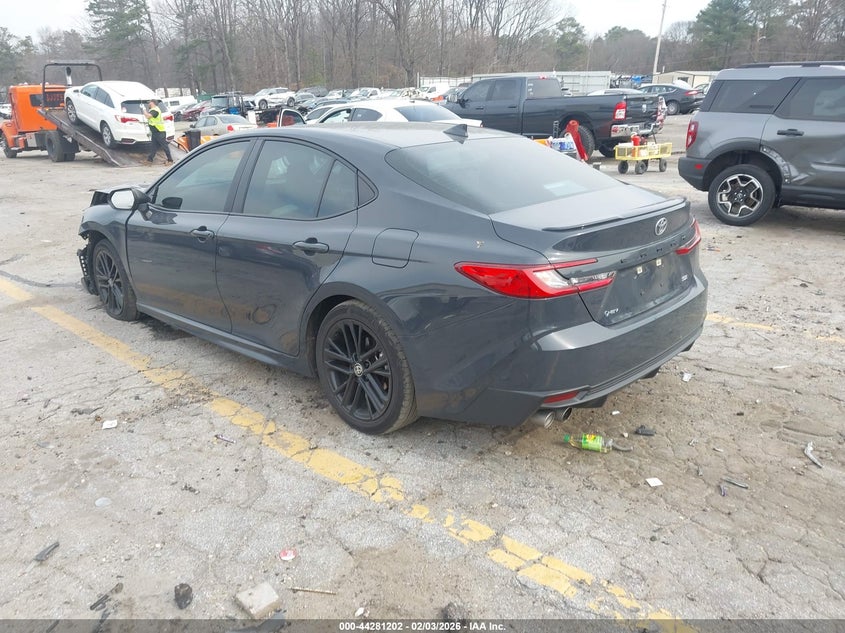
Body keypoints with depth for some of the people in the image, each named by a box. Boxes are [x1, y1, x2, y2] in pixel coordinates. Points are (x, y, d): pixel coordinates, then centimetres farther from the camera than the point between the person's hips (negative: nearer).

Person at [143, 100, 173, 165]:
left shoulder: (155, 110, -16)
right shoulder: (152, 110, 17)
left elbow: (148, 116, -28)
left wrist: (145, 112, -12)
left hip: (160, 132, -10)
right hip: (154, 132, 10)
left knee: (165, 146, -4)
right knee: (154, 147, 11)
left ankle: (170, 160, 0)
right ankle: (149, 160, 14)